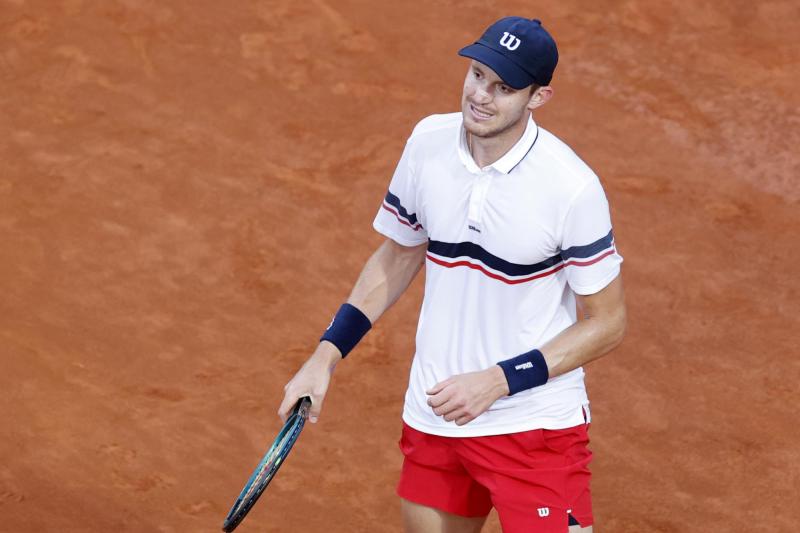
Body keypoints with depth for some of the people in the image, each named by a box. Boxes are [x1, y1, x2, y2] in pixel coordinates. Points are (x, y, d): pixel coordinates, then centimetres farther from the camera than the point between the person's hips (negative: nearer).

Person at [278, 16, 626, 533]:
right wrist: (327, 354, 5)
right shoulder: (429, 141, -4)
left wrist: (497, 381, -19)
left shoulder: (573, 188, -19)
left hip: (533, 426, -5)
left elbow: (606, 322, -11)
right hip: (434, 416, 5)